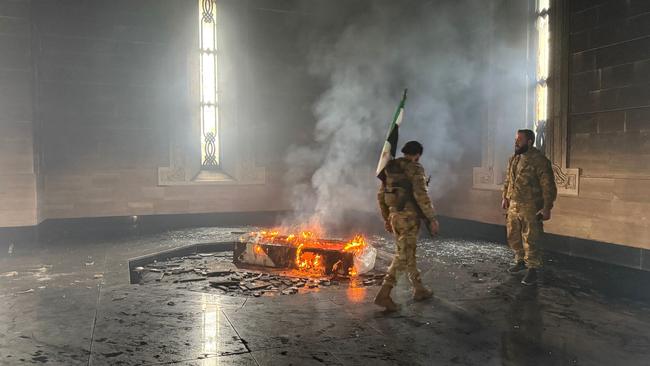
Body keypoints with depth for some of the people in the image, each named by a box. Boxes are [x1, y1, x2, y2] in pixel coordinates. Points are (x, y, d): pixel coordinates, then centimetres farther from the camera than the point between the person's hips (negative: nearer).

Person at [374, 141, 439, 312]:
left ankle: (419, 289, 30)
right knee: (402, 256, -6)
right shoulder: (415, 169, -11)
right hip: (409, 217, -8)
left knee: (408, 253, 18)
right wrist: (432, 218, -13)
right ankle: (384, 294, -11)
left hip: (395, 215, 8)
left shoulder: (390, 169, 11)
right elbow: (421, 196, -20)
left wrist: (386, 218, 20)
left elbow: (381, 195, 13)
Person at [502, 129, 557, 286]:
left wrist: (547, 208, -18)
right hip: (513, 206, 7)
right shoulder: (513, 158, 10)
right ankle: (521, 261, 33)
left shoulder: (539, 160, -14)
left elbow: (548, 186, -15)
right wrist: (505, 197, 15)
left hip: (530, 208, -7)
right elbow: (507, 180, 21)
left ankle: (532, 269, 9)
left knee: (530, 239, -2)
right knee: (513, 237, 15)